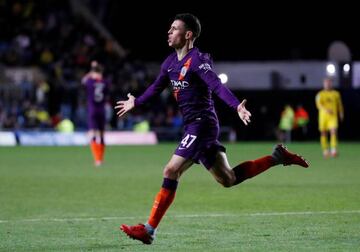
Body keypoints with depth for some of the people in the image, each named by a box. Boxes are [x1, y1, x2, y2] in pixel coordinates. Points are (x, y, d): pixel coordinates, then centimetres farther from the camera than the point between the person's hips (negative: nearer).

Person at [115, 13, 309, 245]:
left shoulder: (198, 60, -14)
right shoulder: (171, 61, 12)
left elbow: (217, 86, -28)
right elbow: (157, 87, 30)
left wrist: (237, 106, -43)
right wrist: (135, 103, 41)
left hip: (202, 124, -9)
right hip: (193, 127, 9)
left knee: (172, 171, -14)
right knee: (228, 179, 12)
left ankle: (149, 230, -12)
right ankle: (277, 157, 23)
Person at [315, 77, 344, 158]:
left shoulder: (336, 94, 10)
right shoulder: (320, 94, 2)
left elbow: (339, 104, 22)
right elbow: (319, 104, -13)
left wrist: (341, 113, 23)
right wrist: (326, 110, -28)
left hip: (333, 116, 0)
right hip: (323, 115, 0)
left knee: (334, 132, -17)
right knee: (323, 134, 4)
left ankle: (334, 150, -23)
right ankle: (325, 150, 18)